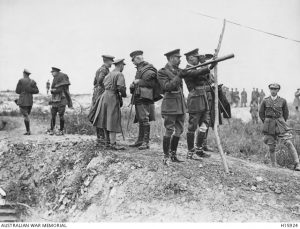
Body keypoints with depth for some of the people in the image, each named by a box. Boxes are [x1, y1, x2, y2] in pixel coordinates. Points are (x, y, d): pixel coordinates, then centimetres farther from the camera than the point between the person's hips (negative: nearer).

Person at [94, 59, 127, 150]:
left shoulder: (109, 74, 17)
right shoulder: (119, 75, -10)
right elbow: (121, 87, -22)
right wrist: (124, 95, -2)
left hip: (105, 96, 8)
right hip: (113, 98, -8)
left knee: (106, 121, 13)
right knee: (113, 122, -7)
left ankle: (107, 142, 21)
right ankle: (113, 144, -7)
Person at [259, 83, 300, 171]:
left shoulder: (283, 101, 2)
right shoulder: (265, 101, 2)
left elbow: (286, 113, 14)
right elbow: (261, 114, 11)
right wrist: (266, 124, 11)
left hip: (280, 124, 0)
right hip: (269, 126, 0)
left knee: (288, 143, -12)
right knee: (271, 147, 3)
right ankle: (274, 166, 15)